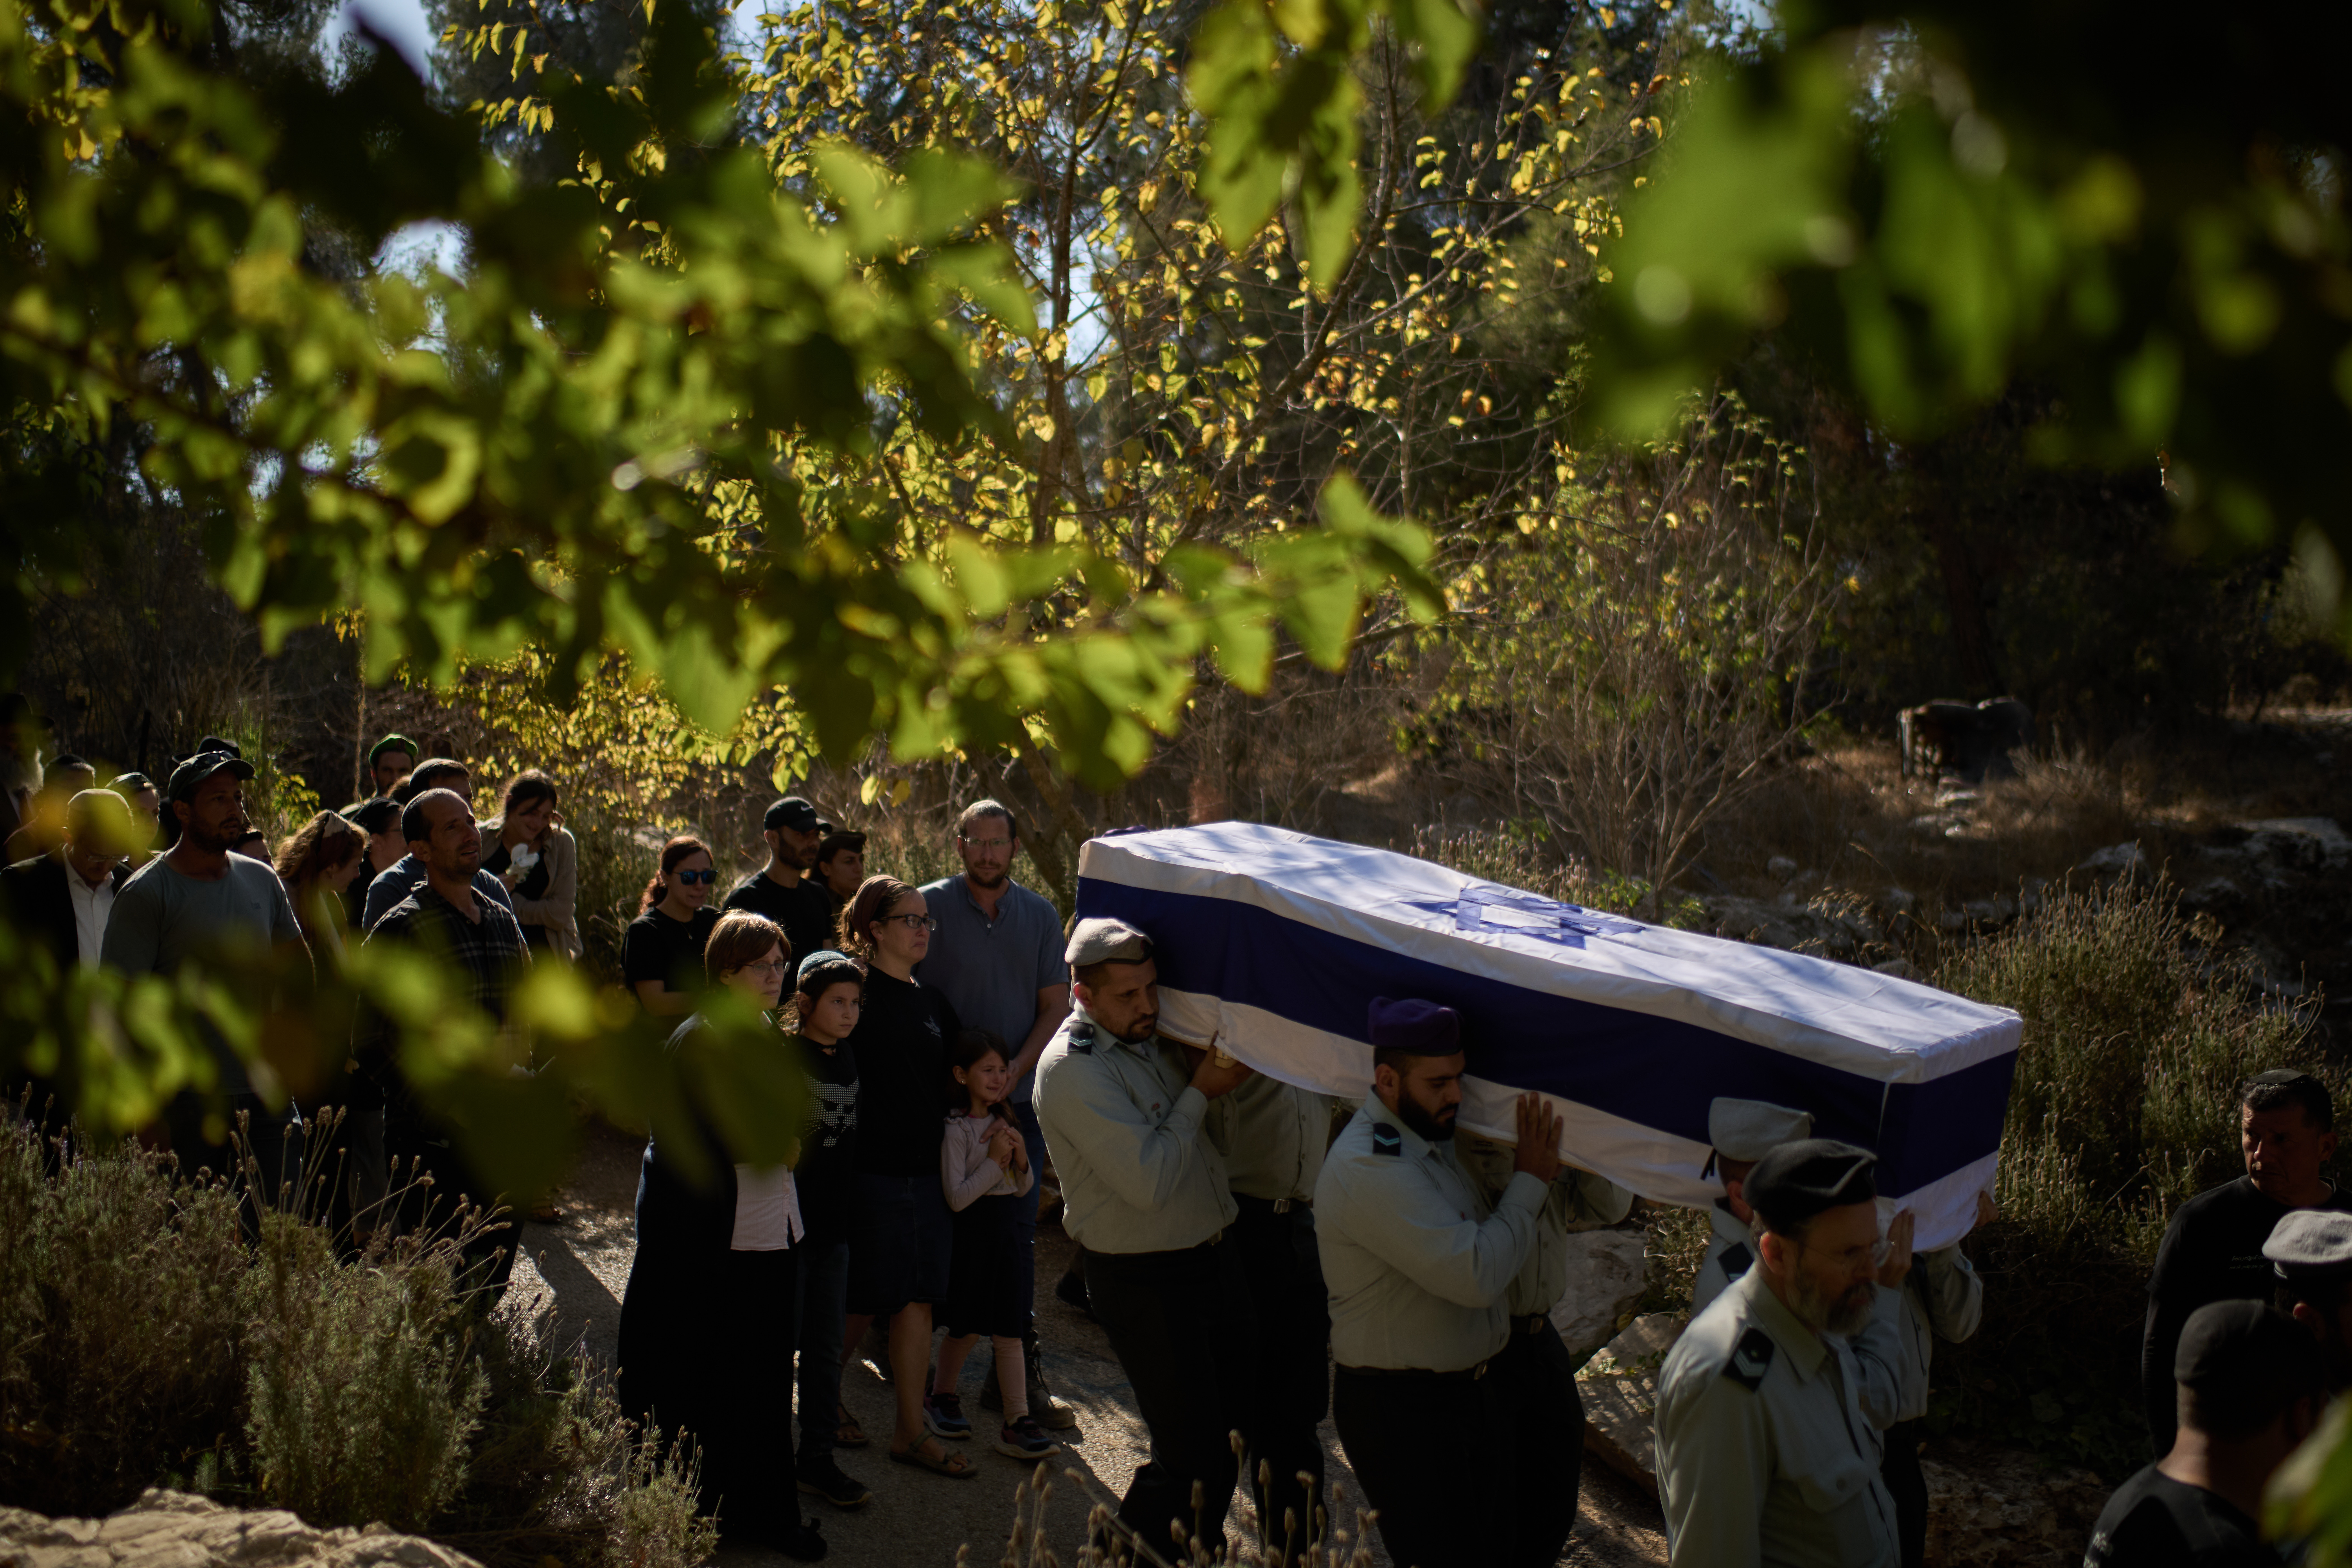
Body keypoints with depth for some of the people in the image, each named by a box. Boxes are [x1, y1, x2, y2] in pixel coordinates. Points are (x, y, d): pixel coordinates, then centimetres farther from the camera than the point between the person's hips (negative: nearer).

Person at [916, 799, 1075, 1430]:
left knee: (1017, 1233, 2)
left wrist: (1015, 1071, -7)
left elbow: (1055, 1006, 7)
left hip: (1019, 1098, 2)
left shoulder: (1040, 915, 8)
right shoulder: (931, 906, -1)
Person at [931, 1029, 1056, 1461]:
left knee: (1009, 1331, 1)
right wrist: (994, 1160, -18)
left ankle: (1017, 1421, 1)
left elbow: (1024, 1188, 13)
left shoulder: (1005, 1121, 9)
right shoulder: (956, 1129, -12)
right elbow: (956, 1197, -18)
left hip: (1006, 1231, 6)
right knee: (965, 1328, 4)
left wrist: (1021, 1160, -7)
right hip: (971, 1232, -6)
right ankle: (942, 1396, 29)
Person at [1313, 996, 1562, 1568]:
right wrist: (1529, 1183, -16)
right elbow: (1478, 1275, -28)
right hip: (1401, 1410, -9)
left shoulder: (1431, 1138, 6)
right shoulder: (1369, 1168, -26)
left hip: (1472, 1387, 9)